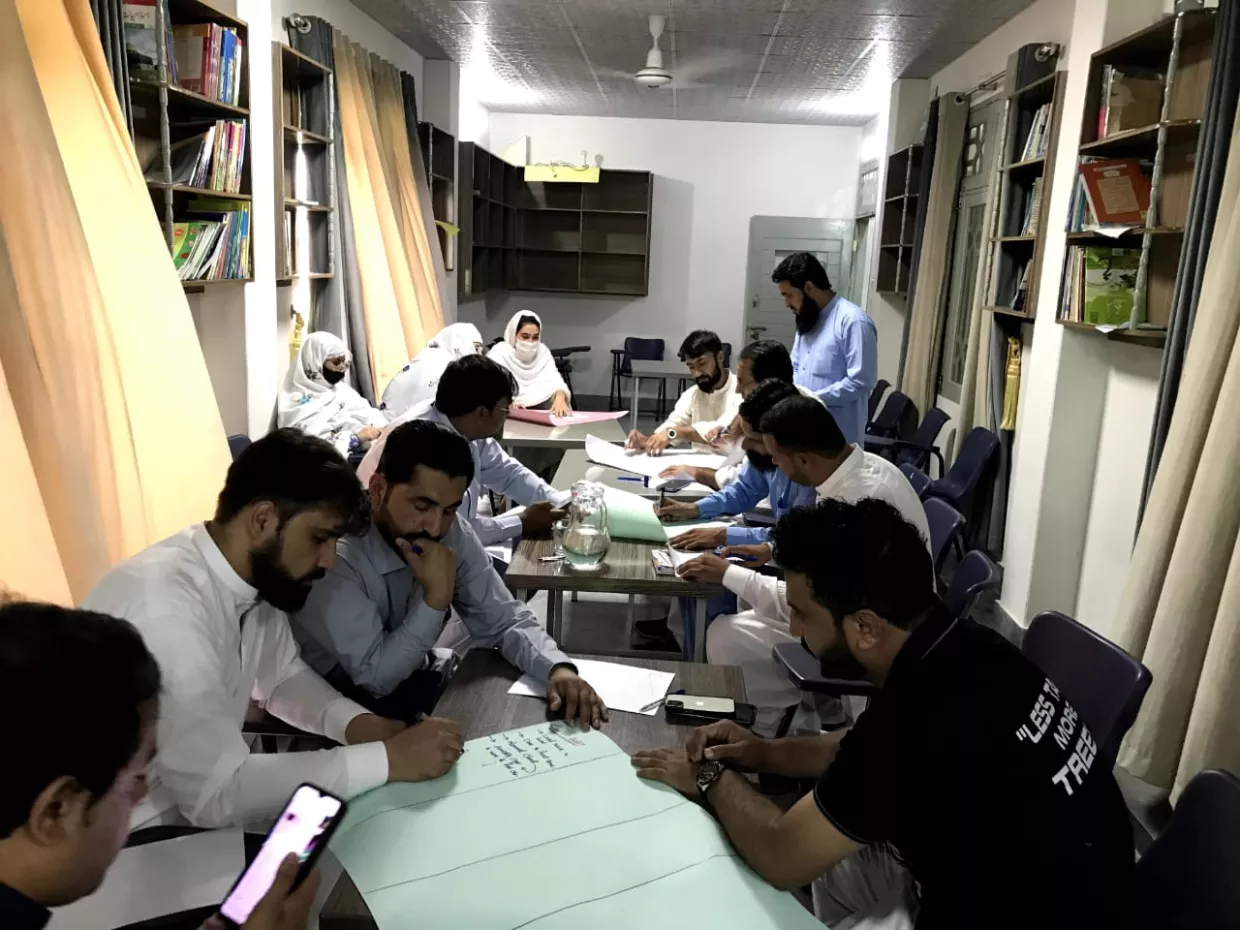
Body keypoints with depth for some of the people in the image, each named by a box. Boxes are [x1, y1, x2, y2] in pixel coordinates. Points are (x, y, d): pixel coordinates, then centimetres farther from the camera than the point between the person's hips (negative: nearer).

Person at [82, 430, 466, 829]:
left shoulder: (255, 574, -5)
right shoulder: (165, 607, -30)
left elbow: (282, 676, 11)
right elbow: (217, 794, -32)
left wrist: (356, 722, -8)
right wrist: (389, 759, -27)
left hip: (198, 803, 7)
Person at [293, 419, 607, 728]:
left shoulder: (454, 534, -13)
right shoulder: (336, 554, -30)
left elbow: (502, 620, -8)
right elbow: (376, 678, -26)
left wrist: (558, 668, -27)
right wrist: (436, 597, -33)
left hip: (414, 683, 6)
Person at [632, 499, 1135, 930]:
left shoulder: (922, 718, -34)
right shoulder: (961, 650, -8)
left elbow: (781, 856, -20)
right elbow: (871, 749, 13)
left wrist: (713, 780, -4)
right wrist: (766, 752, 2)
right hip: (1007, 875, 7)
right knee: (824, 847, 12)